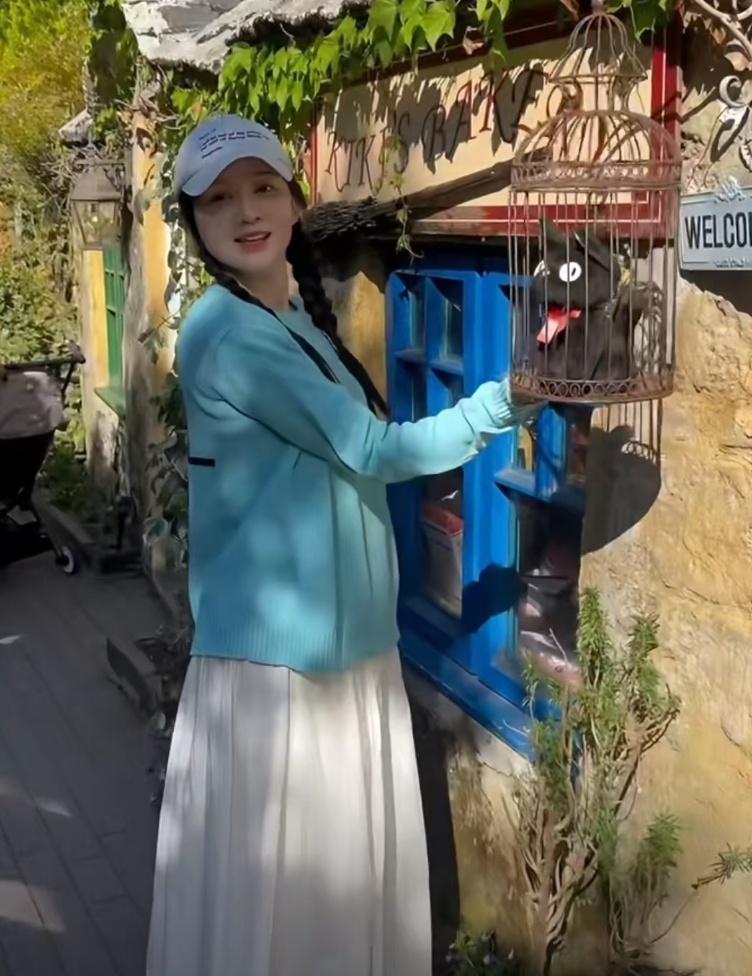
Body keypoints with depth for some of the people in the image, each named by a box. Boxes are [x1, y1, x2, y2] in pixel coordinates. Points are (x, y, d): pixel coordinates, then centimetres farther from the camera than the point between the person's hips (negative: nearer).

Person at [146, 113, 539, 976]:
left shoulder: (300, 316, 11)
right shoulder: (227, 334, -17)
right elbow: (375, 450, -15)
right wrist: (509, 397, -12)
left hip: (350, 638, 9)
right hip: (270, 652, -8)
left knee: (349, 869, 18)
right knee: (264, 885, 3)